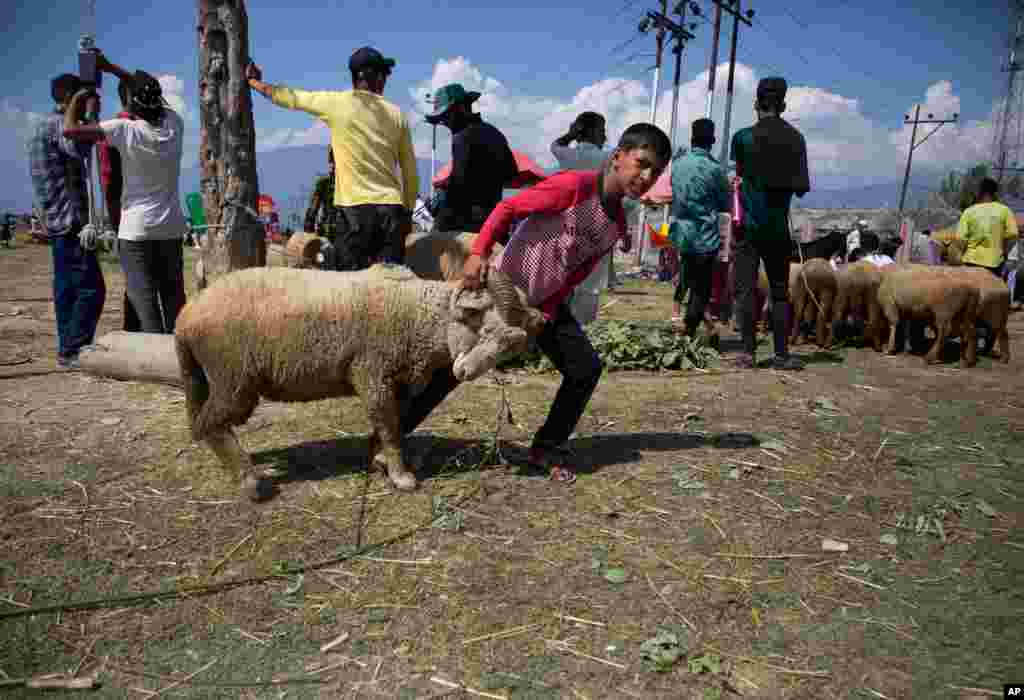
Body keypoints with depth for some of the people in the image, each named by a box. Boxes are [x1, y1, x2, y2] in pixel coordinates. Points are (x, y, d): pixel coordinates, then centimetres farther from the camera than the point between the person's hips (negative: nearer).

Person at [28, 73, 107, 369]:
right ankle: (71, 351, -6)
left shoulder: (44, 125, 19)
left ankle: (68, 349, 15)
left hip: (58, 221, 10)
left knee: (66, 288, 11)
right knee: (91, 288, -10)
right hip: (69, 221, -10)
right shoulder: (58, 125, -11)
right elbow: (82, 151, -27)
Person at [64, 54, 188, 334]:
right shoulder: (174, 123, 2)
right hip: (172, 227, 5)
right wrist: (110, 67, 24)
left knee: (144, 296, -4)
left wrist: (76, 99, 9)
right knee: (174, 294, 10)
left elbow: (69, 130, -10)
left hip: (136, 229, -4)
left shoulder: (125, 130, -11)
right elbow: (152, 93, 20)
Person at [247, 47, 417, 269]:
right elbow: (410, 173, 11)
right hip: (391, 207, 3)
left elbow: (287, 97, 15)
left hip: (356, 207, -3)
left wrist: (254, 81, 33)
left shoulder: (336, 103, 2)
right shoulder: (396, 114, 9)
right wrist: (407, 212, 22)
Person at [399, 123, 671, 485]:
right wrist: (478, 253, -33)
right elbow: (507, 208, -21)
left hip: (545, 303, 7)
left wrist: (548, 311, -3)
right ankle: (391, 435, 12)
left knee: (587, 368, -1)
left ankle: (546, 449, 14)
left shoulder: (617, 224, 3)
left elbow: (579, 271, 6)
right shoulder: (574, 185, -20)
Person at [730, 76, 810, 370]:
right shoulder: (796, 139, 3)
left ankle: (748, 352, -3)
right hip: (779, 225, 2)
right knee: (780, 290, 8)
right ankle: (781, 354, 8)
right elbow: (802, 187, 4)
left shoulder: (743, 137, -3)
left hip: (750, 222, -2)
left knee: (746, 288, 0)